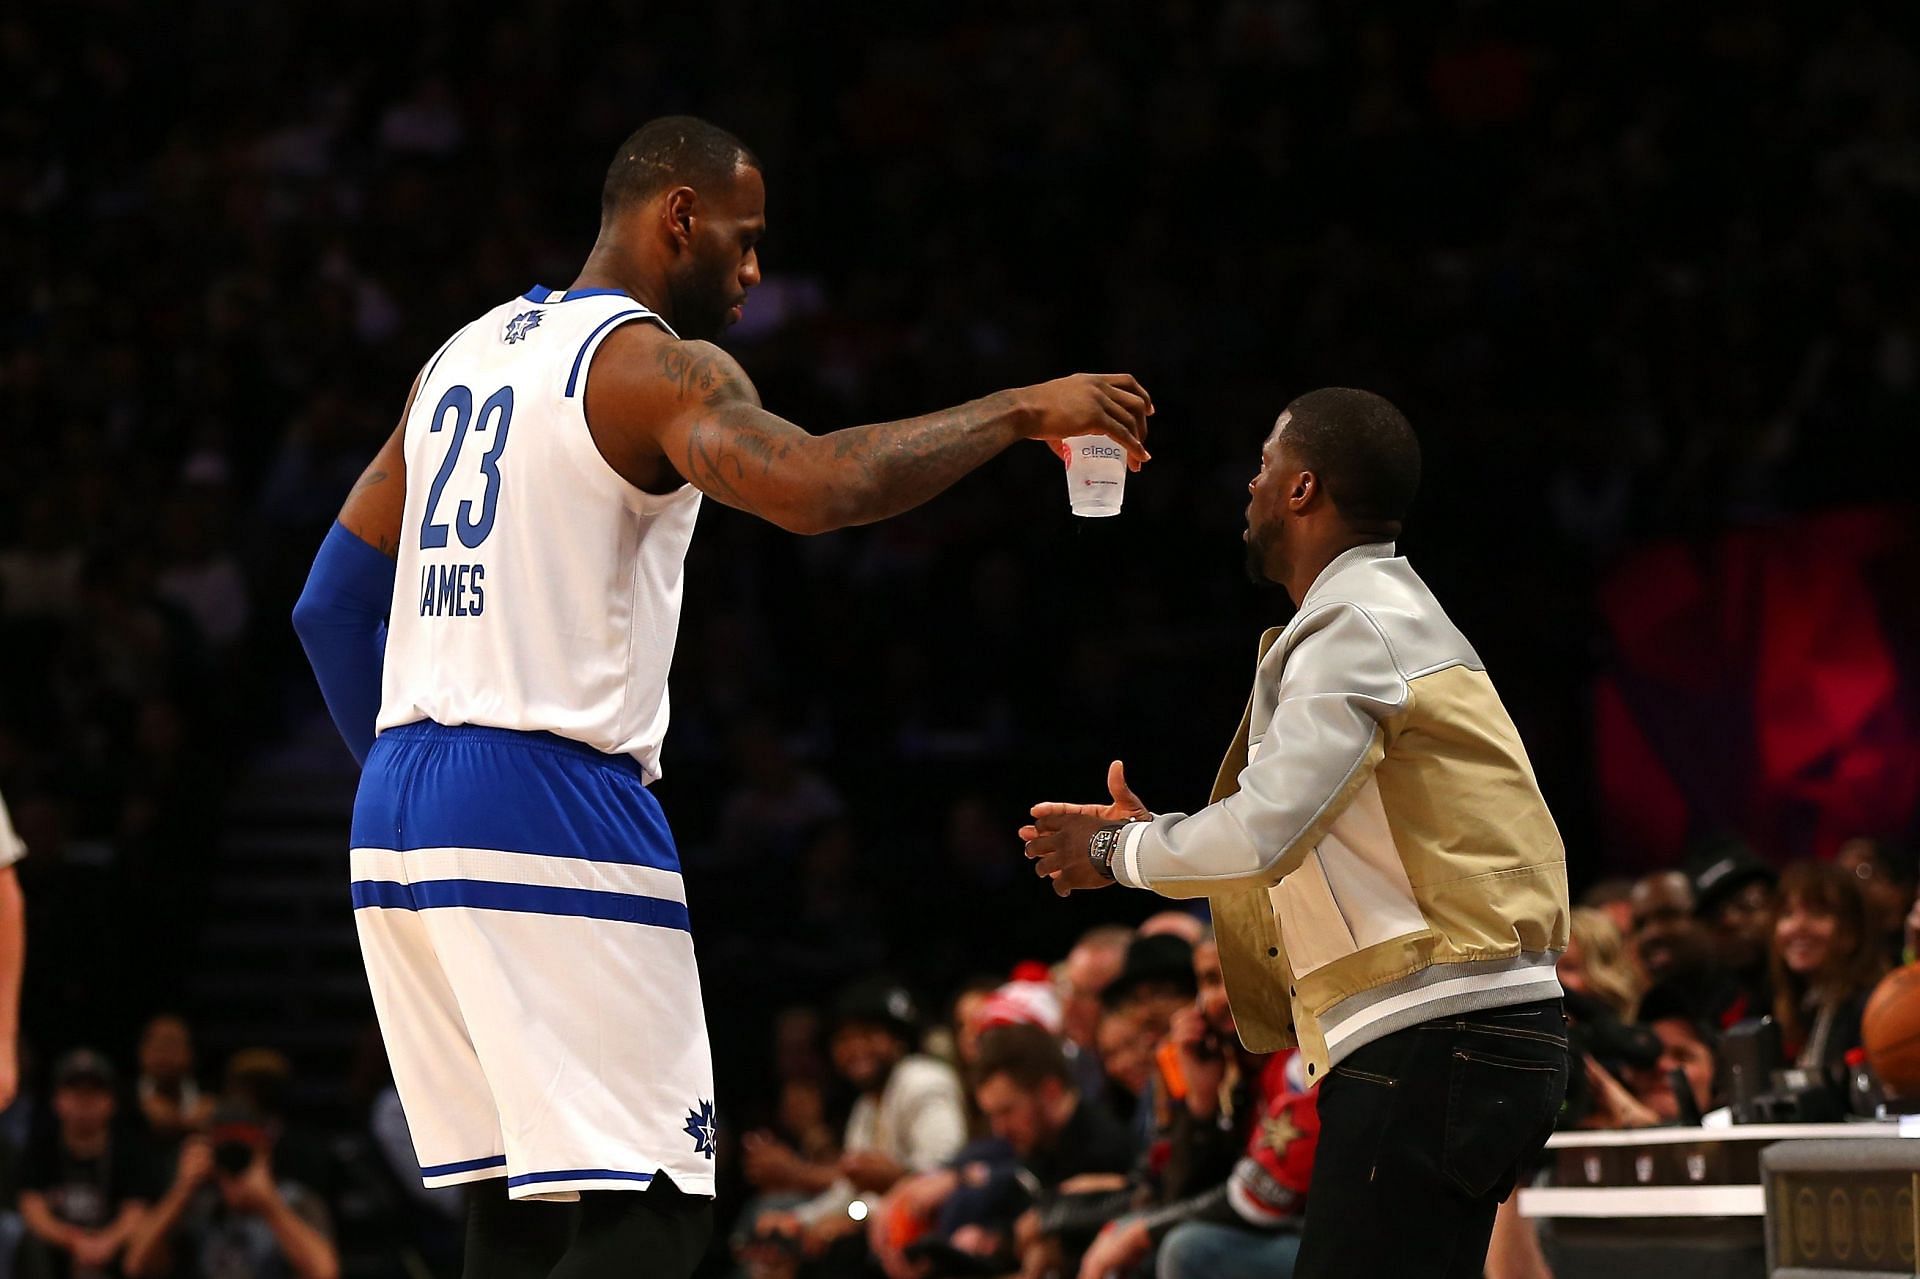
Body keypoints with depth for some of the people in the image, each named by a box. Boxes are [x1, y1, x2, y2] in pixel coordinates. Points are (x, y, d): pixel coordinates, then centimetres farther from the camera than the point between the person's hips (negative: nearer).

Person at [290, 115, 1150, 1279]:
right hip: (551, 813, -9)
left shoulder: (466, 355, 19)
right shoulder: (651, 360, -7)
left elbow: (333, 603, 20)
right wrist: (1022, 413, -17)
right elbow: (813, 486, -27)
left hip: (399, 816, 9)